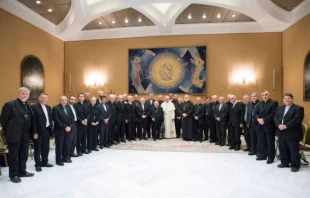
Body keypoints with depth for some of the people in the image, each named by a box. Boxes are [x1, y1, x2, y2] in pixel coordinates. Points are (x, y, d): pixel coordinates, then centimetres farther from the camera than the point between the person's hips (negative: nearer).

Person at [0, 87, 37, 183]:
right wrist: (8, 132, -3)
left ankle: (22, 172, 29)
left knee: (24, 154, 15)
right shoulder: (10, 104, -10)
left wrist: (34, 132, 4)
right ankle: (13, 175, 18)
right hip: (14, 135, -6)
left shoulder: (28, 106, 10)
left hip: (26, 135, 6)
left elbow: (31, 120, 10)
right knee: (13, 155, 6)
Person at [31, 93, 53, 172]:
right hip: (38, 131, -7)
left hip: (47, 130, 7)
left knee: (46, 148, 15)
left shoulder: (48, 107, 13)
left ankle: (44, 162, 29)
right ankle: (38, 165, 15)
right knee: (37, 148, 5)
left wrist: (51, 127, 8)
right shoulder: (34, 107, -10)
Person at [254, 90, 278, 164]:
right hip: (260, 126, 6)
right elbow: (255, 113, 7)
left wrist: (264, 120, -19)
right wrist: (258, 119, -12)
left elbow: (273, 114, -15)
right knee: (261, 142, 12)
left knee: (270, 142, 2)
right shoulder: (259, 103, 14)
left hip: (269, 126, -5)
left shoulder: (274, 103, -4)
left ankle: (271, 158, 12)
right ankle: (263, 155, 24)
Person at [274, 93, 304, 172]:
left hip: (292, 133, -6)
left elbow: (297, 120, -17)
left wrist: (286, 126, -21)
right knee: (283, 149, 13)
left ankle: (295, 165, 15)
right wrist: (279, 125, -12)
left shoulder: (298, 108, -5)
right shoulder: (279, 108, 15)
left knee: (294, 150, 2)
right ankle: (284, 162, 28)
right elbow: (275, 118, 8)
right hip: (281, 133, 6)